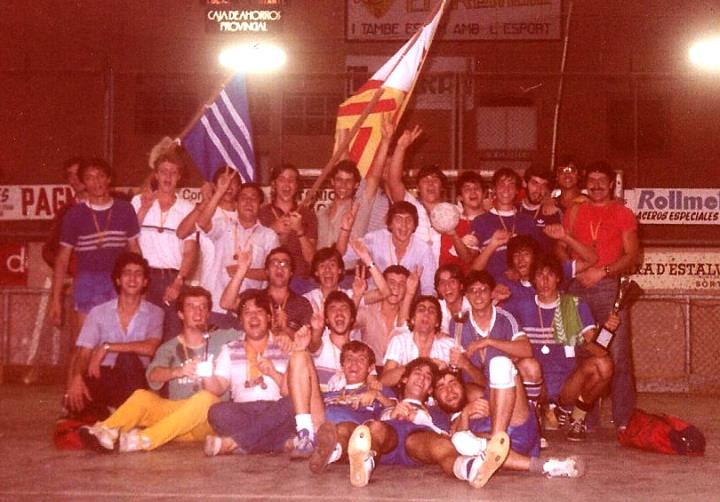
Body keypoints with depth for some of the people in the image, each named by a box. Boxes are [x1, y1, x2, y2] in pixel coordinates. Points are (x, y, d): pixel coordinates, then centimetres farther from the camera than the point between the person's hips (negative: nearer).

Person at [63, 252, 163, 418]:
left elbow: (150, 348, -18)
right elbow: (82, 354, -2)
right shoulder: (99, 313, 5)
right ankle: (107, 419, -1)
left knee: (127, 357, -33)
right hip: (101, 378, 1)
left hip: (132, 381, -1)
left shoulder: (154, 313, 1)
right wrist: (76, 377, -25)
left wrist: (107, 347, -17)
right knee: (74, 399, -31)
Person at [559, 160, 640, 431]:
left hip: (609, 287, -2)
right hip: (577, 287, 3)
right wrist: (578, 271, -2)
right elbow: (560, 249, 14)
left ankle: (624, 420, -4)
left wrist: (602, 272, -12)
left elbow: (632, 254, 0)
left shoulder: (623, 213, 7)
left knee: (618, 355, -8)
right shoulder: (575, 211, 15)